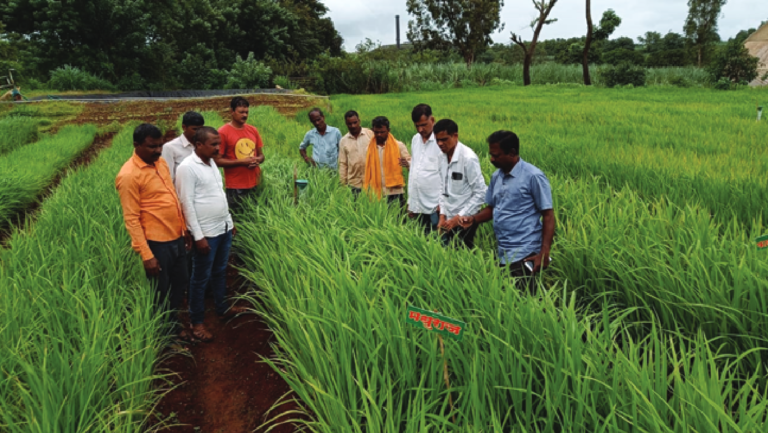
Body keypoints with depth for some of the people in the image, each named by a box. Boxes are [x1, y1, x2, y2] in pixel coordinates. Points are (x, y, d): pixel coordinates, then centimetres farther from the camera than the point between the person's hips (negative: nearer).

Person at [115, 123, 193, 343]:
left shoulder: (161, 163, 5)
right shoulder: (129, 175, -18)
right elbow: (131, 219, -17)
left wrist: (184, 229, 16)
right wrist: (146, 255, -19)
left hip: (176, 238, 8)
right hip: (157, 243, -8)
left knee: (181, 283, 21)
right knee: (161, 293, 11)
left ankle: (173, 322, 43)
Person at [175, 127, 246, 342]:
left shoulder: (212, 162, 9)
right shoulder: (187, 168, -17)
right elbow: (187, 204, -18)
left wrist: (230, 221, 18)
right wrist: (198, 236, -19)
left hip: (224, 228, 8)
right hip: (206, 233, -8)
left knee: (220, 272, 20)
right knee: (201, 278, 4)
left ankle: (222, 308, 36)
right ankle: (197, 322, 16)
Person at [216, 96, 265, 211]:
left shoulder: (253, 130, 10)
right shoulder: (223, 133, -6)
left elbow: (261, 155, 17)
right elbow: (217, 160, -8)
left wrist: (257, 160, -6)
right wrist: (241, 162, -16)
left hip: (256, 185, 5)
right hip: (236, 188, -5)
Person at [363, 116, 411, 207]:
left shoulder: (399, 146, -1)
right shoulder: (369, 148, 7)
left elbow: (411, 163, -4)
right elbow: (367, 172, 10)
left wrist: (407, 164, -29)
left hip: (395, 194, -2)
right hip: (377, 195, 2)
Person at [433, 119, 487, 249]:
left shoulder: (468, 158, -17)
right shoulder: (442, 157, 3)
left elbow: (481, 193, -15)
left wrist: (459, 217, -15)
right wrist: (442, 214, 6)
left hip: (465, 220, -6)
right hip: (449, 219, 6)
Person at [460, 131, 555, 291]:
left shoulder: (533, 176, -12)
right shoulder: (496, 176, 9)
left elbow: (548, 216, -12)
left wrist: (544, 253, -19)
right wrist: (473, 219, -1)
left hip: (524, 254, -7)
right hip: (502, 253, 7)